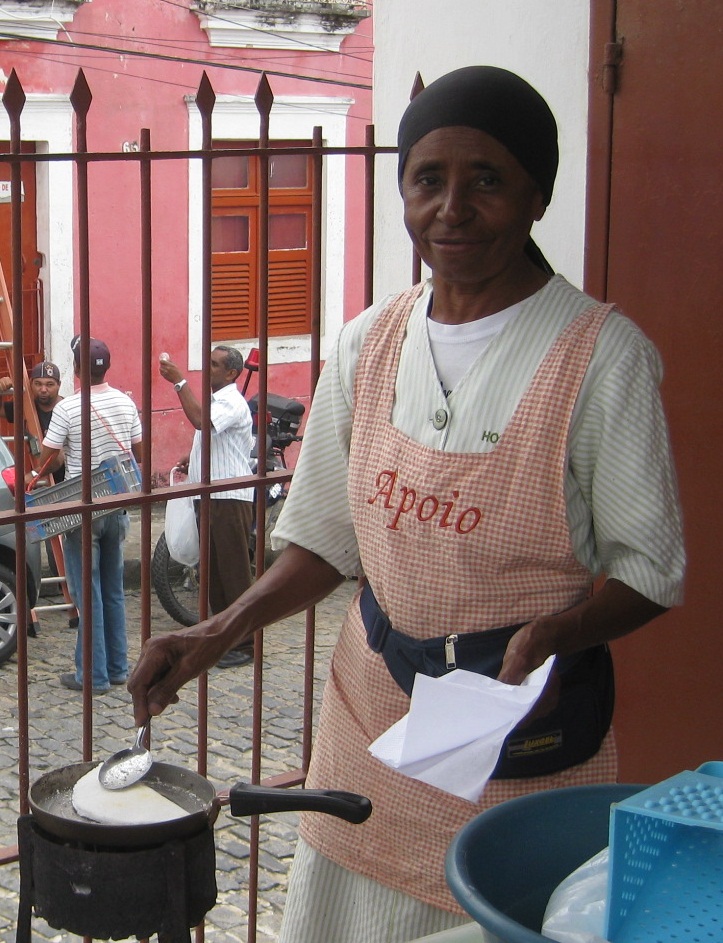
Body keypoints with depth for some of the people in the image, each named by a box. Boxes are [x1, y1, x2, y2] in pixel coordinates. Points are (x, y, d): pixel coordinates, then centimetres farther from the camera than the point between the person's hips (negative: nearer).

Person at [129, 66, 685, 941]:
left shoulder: (601, 354, -12)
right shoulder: (369, 345, 3)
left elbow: (650, 568, -8)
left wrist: (556, 633, -26)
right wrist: (219, 634, -1)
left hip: (524, 718, -4)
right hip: (373, 709, 5)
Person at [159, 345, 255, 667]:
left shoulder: (232, 403, -15)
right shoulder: (214, 399, 17)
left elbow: (200, 420, -33)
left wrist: (179, 381, -28)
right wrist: (191, 458, 11)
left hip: (231, 498, -10)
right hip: (211, 496, 10)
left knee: (234, 571, -7)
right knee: (212, 568, 14)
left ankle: (245, 643, -3)